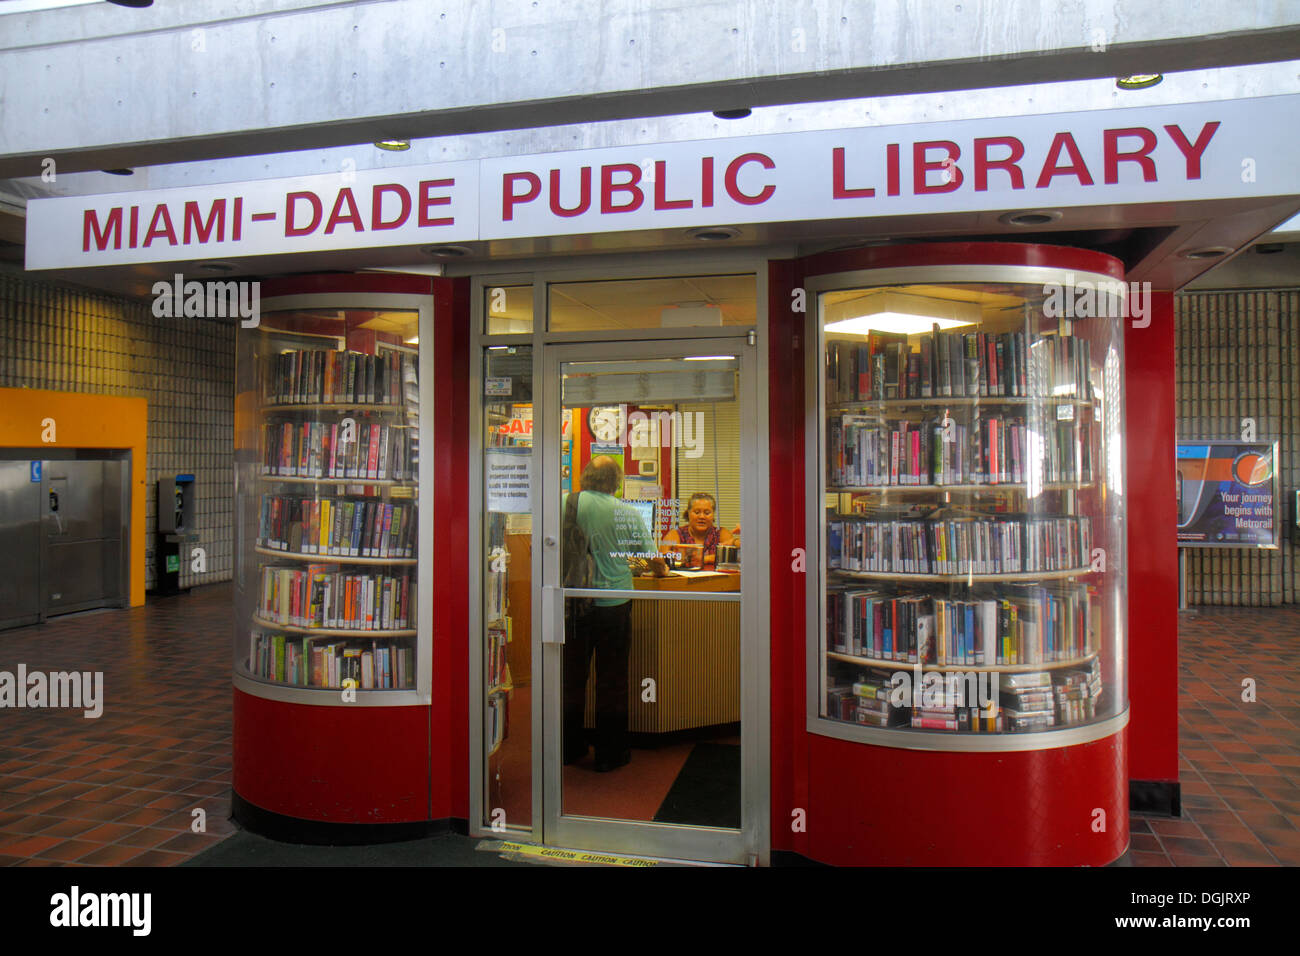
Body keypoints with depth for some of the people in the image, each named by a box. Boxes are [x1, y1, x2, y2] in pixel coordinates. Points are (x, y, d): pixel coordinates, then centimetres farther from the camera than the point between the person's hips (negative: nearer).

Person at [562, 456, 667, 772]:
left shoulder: (564, 505, -4)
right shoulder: (628, 514, -5)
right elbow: (654, 561, 0)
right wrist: (660, 570, 23)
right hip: (613, 605, -1)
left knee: (571, 678, 15)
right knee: (611, 681, 10)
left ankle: (571, 748, 26)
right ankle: (610, 752, 18)